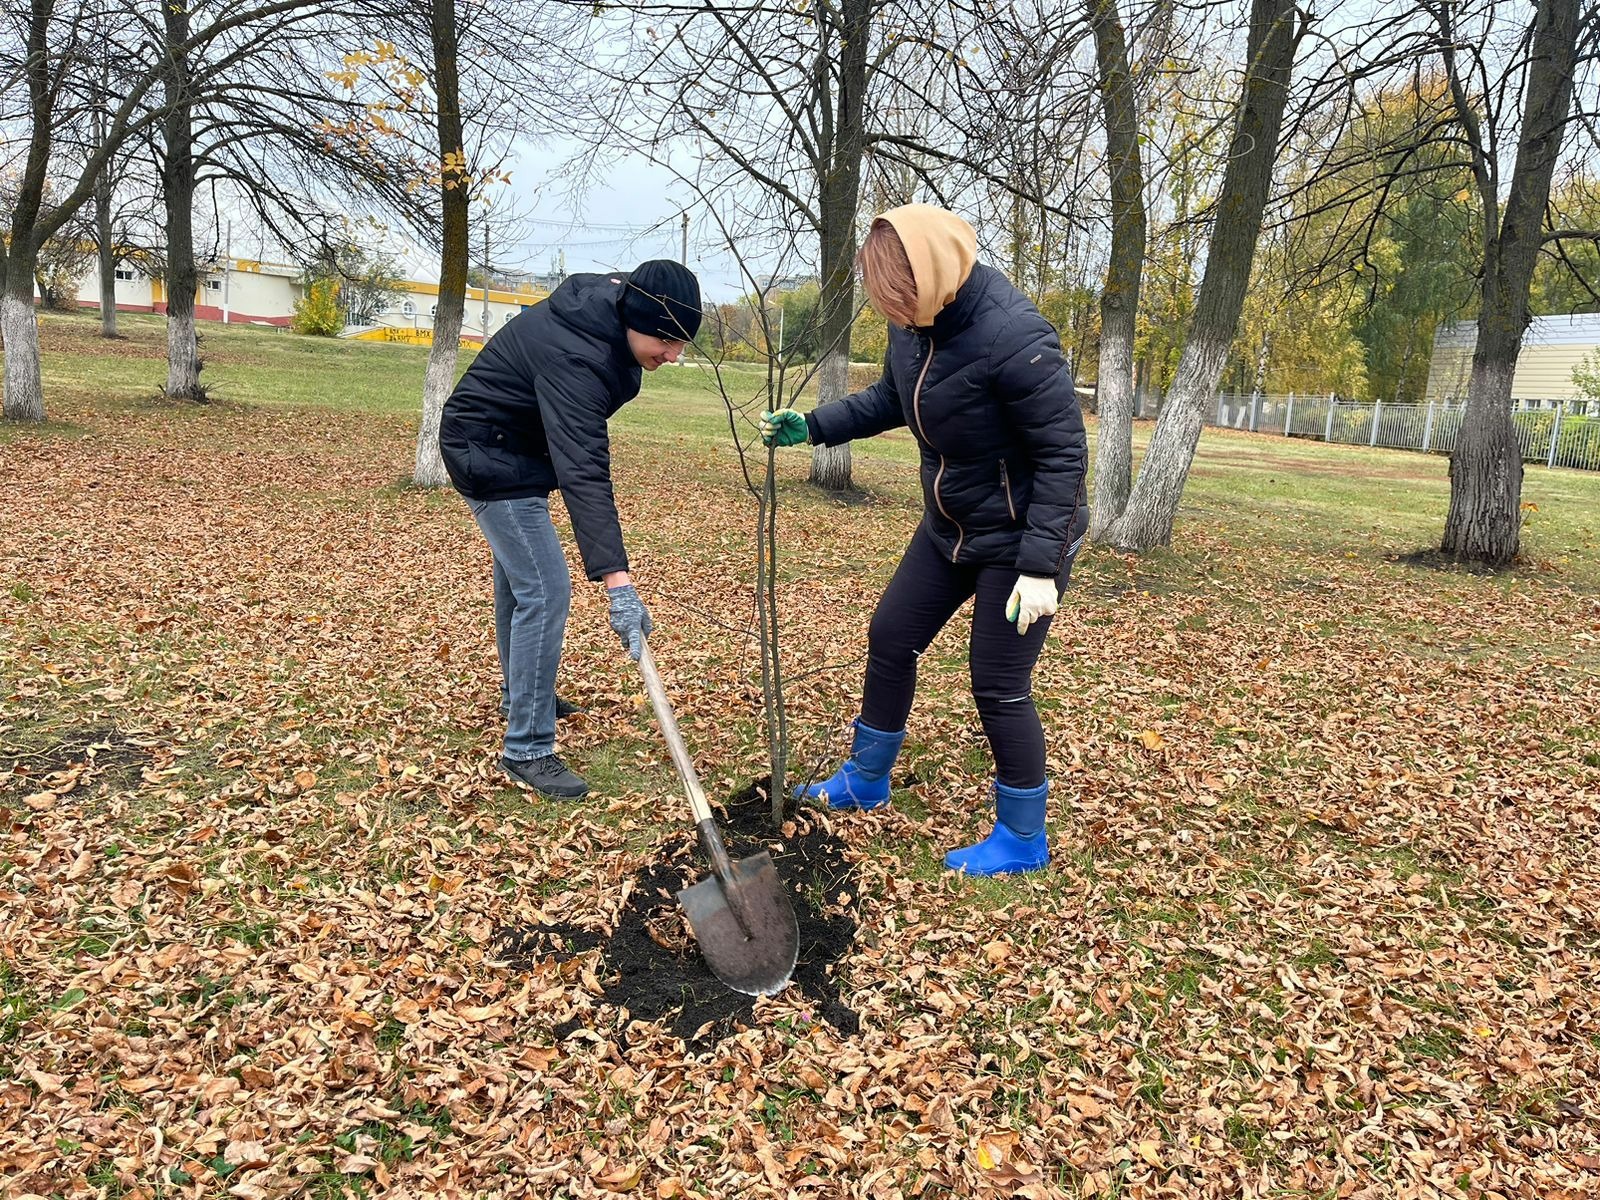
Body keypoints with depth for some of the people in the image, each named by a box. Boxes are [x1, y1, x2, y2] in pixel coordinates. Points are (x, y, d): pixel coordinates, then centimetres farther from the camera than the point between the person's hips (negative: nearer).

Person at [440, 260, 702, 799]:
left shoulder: (606, 305, -7)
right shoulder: (574, 357, -36)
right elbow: (584, 474, -44)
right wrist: (618, 582, -50)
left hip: (511, 446, 10)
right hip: (492, 456, -10)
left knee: (517, 572, 23)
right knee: (545, 591, -15)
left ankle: (519, 693, 44)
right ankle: (527, 749, -6)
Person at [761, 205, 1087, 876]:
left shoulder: (1014, 340, -30)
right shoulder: (916, 324, -6)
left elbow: (1064, 455, -25)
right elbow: (891, 400, 14)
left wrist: (1041, 566, -26)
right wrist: (812, 428, 5)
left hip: (1020, 540, -8)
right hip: (948, 529, 8)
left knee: (998, 686, -1)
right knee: (890, 639, 15)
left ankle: (1023, 839, 20)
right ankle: (865, 781, 36)